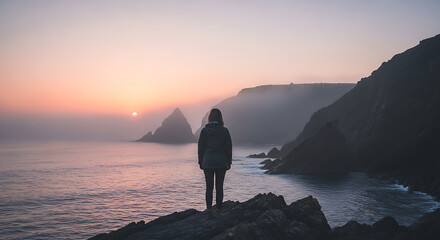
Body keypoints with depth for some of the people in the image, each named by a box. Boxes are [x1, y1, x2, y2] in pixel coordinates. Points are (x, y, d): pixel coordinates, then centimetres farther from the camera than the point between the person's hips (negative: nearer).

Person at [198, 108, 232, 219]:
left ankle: (209, 209, -4)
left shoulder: (204, 130, -3)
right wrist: (229, 162, 9)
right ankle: (218, 210, 11)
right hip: (221, 162, 0)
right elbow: (229, 147, 1)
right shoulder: (224, 131, -3)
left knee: (209, 187, 6)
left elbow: (201, 147, 0)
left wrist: (200, 162, 8)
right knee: (219, 187, 8)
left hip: (208, 162, 0)